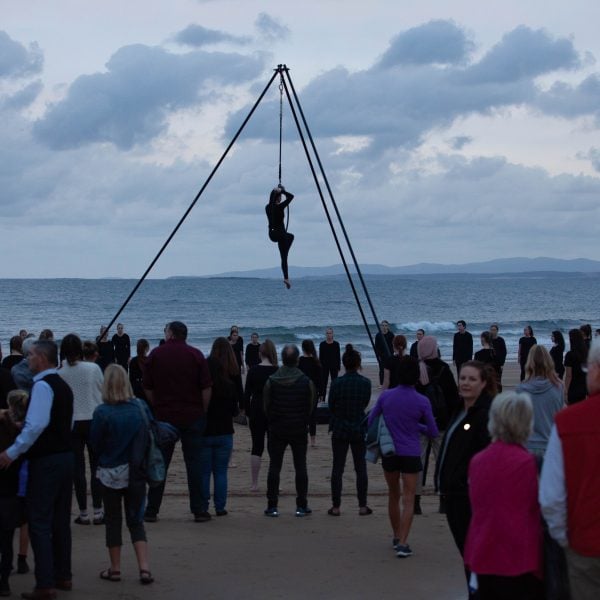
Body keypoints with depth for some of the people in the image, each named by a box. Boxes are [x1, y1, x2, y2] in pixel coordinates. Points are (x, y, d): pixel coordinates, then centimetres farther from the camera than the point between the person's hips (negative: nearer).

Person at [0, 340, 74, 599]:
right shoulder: (63, 386, 14)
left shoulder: (42, 386, -15)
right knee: (60, 520, 15)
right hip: (65, 455, 9)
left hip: (46, 460, -9)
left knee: (39, 522, -5)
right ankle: (63, 576, 22)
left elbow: (36, 425, -25)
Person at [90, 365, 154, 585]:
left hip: (111, 473, -2)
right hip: (137, 472, 2)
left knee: (113, 521, 12)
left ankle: (115, 569, 18)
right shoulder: (141, 407, -8)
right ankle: (144, 568, 1)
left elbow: (95, 444, -7)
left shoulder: (102, 412, -16)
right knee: (136, 521, 11)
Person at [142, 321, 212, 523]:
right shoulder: (195, 355, -2)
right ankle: (198, 509, 4)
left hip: (164, 416, 1)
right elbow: (206, 388, -6)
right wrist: (202, 412, 5)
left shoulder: (156, 354, 1)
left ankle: (152, 511, 6)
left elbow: (148, 388, 3)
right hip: (193, 416, -1)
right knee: (194, 462, 4)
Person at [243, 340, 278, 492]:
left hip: (256, 411, 1)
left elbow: (247, 394, -2)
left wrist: (247, 411, 9)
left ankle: (254, 484, 7)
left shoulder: (253, 370, -4)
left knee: (256, 447, 7)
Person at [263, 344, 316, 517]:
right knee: (300, 467, 6)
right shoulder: (307, 382, -6)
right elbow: (311, 407, 2)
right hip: (299, 430, 0)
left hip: (277, 430, 0)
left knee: (274, 467, 5)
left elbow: (266, 407, 1)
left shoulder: (271, 381, -5)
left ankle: (272, 506, 4)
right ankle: (301, 506, 7)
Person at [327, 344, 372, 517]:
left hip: (340, 429, -1)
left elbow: (331, 406, -2)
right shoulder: (366, 383, -7)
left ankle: (336, 506, 6)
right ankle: (362, 506, 11)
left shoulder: (337, 383, -11)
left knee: (337, 468, 6)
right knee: (361, 467, 10)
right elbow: (365, 404, 5)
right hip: (360, 429, 1)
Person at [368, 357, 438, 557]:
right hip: (411, 454, -3)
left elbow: (371, 421, 6)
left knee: (393, 495, 19)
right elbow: (433, 432, -2)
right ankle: (403, 543, -9)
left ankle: (397, 537, 31)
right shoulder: (421, 402, -11)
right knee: (408, 499, 1)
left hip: (389, 452, 3)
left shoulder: (385, 396, -5)